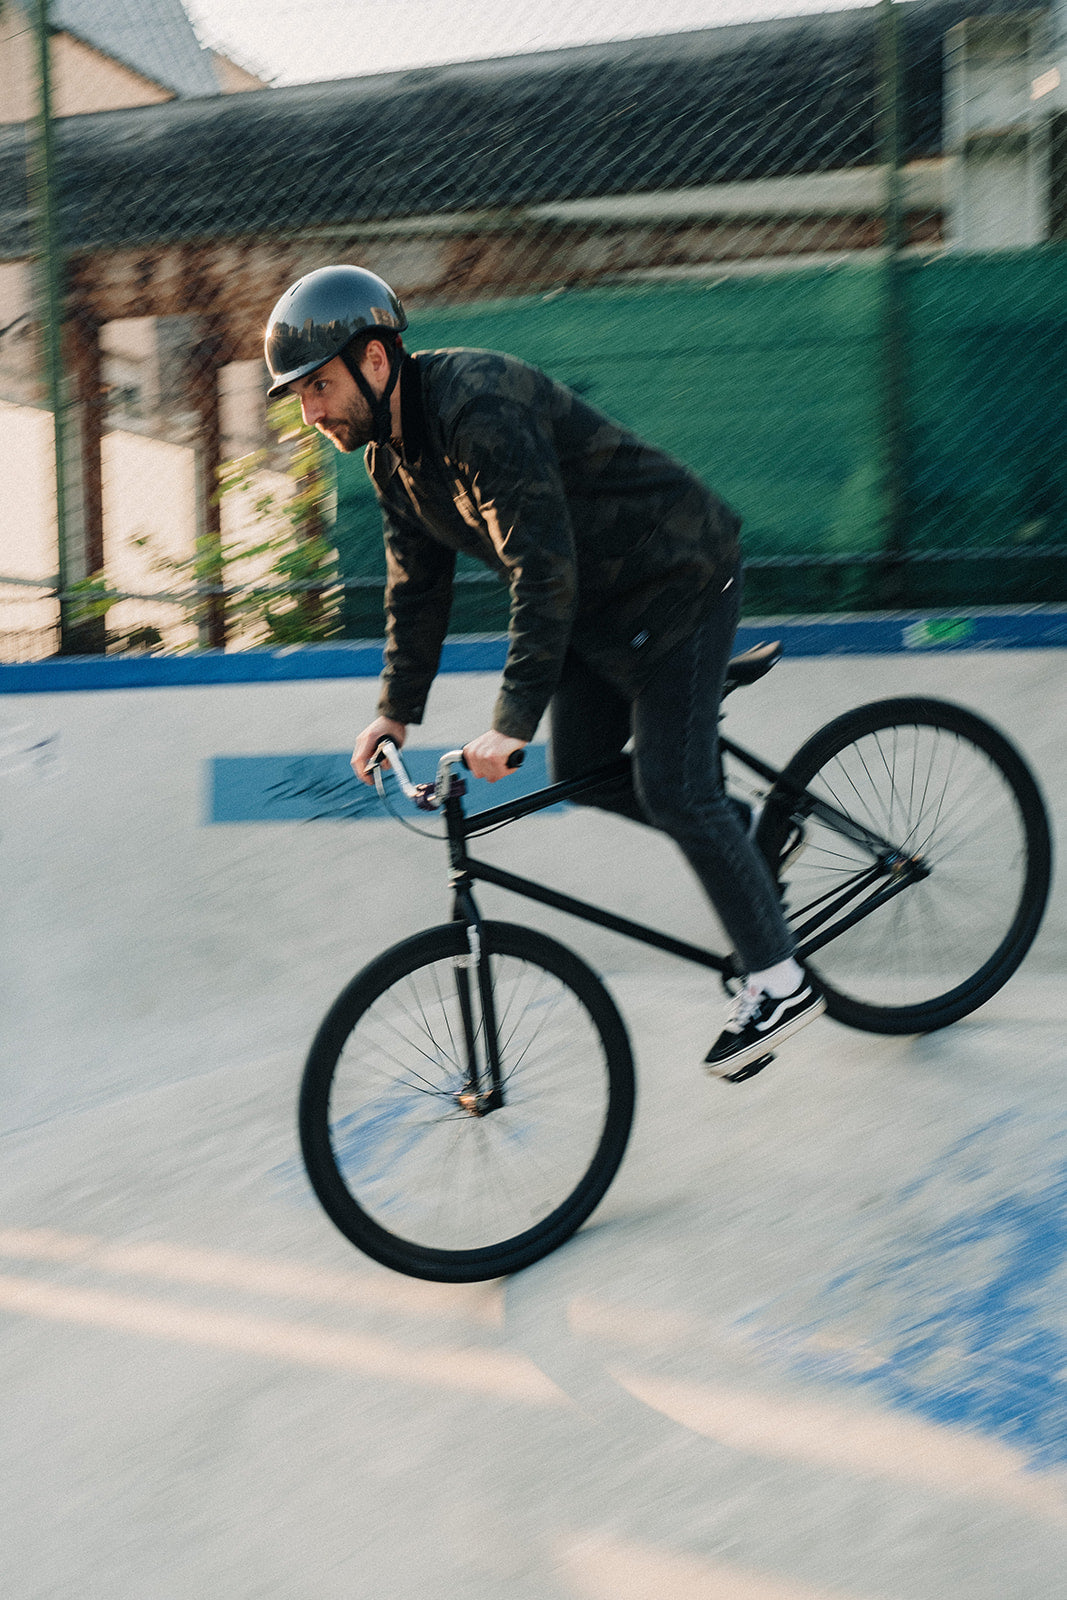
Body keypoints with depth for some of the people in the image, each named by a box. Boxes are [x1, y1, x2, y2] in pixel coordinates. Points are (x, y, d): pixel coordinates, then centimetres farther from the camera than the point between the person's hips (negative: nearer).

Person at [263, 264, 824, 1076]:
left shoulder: (481, 407, -29)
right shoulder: (392, 446, 1)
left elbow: (544, 570, -34)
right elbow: (418, 581, 10)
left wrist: (512, 720, -36)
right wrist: (397, 708, 9)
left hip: (679, 578, -9)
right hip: (599, 595, 9)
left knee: (669, 787, -10)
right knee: (580, 772, 9)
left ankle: (779, 981, 2)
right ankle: (739, 834, 29)